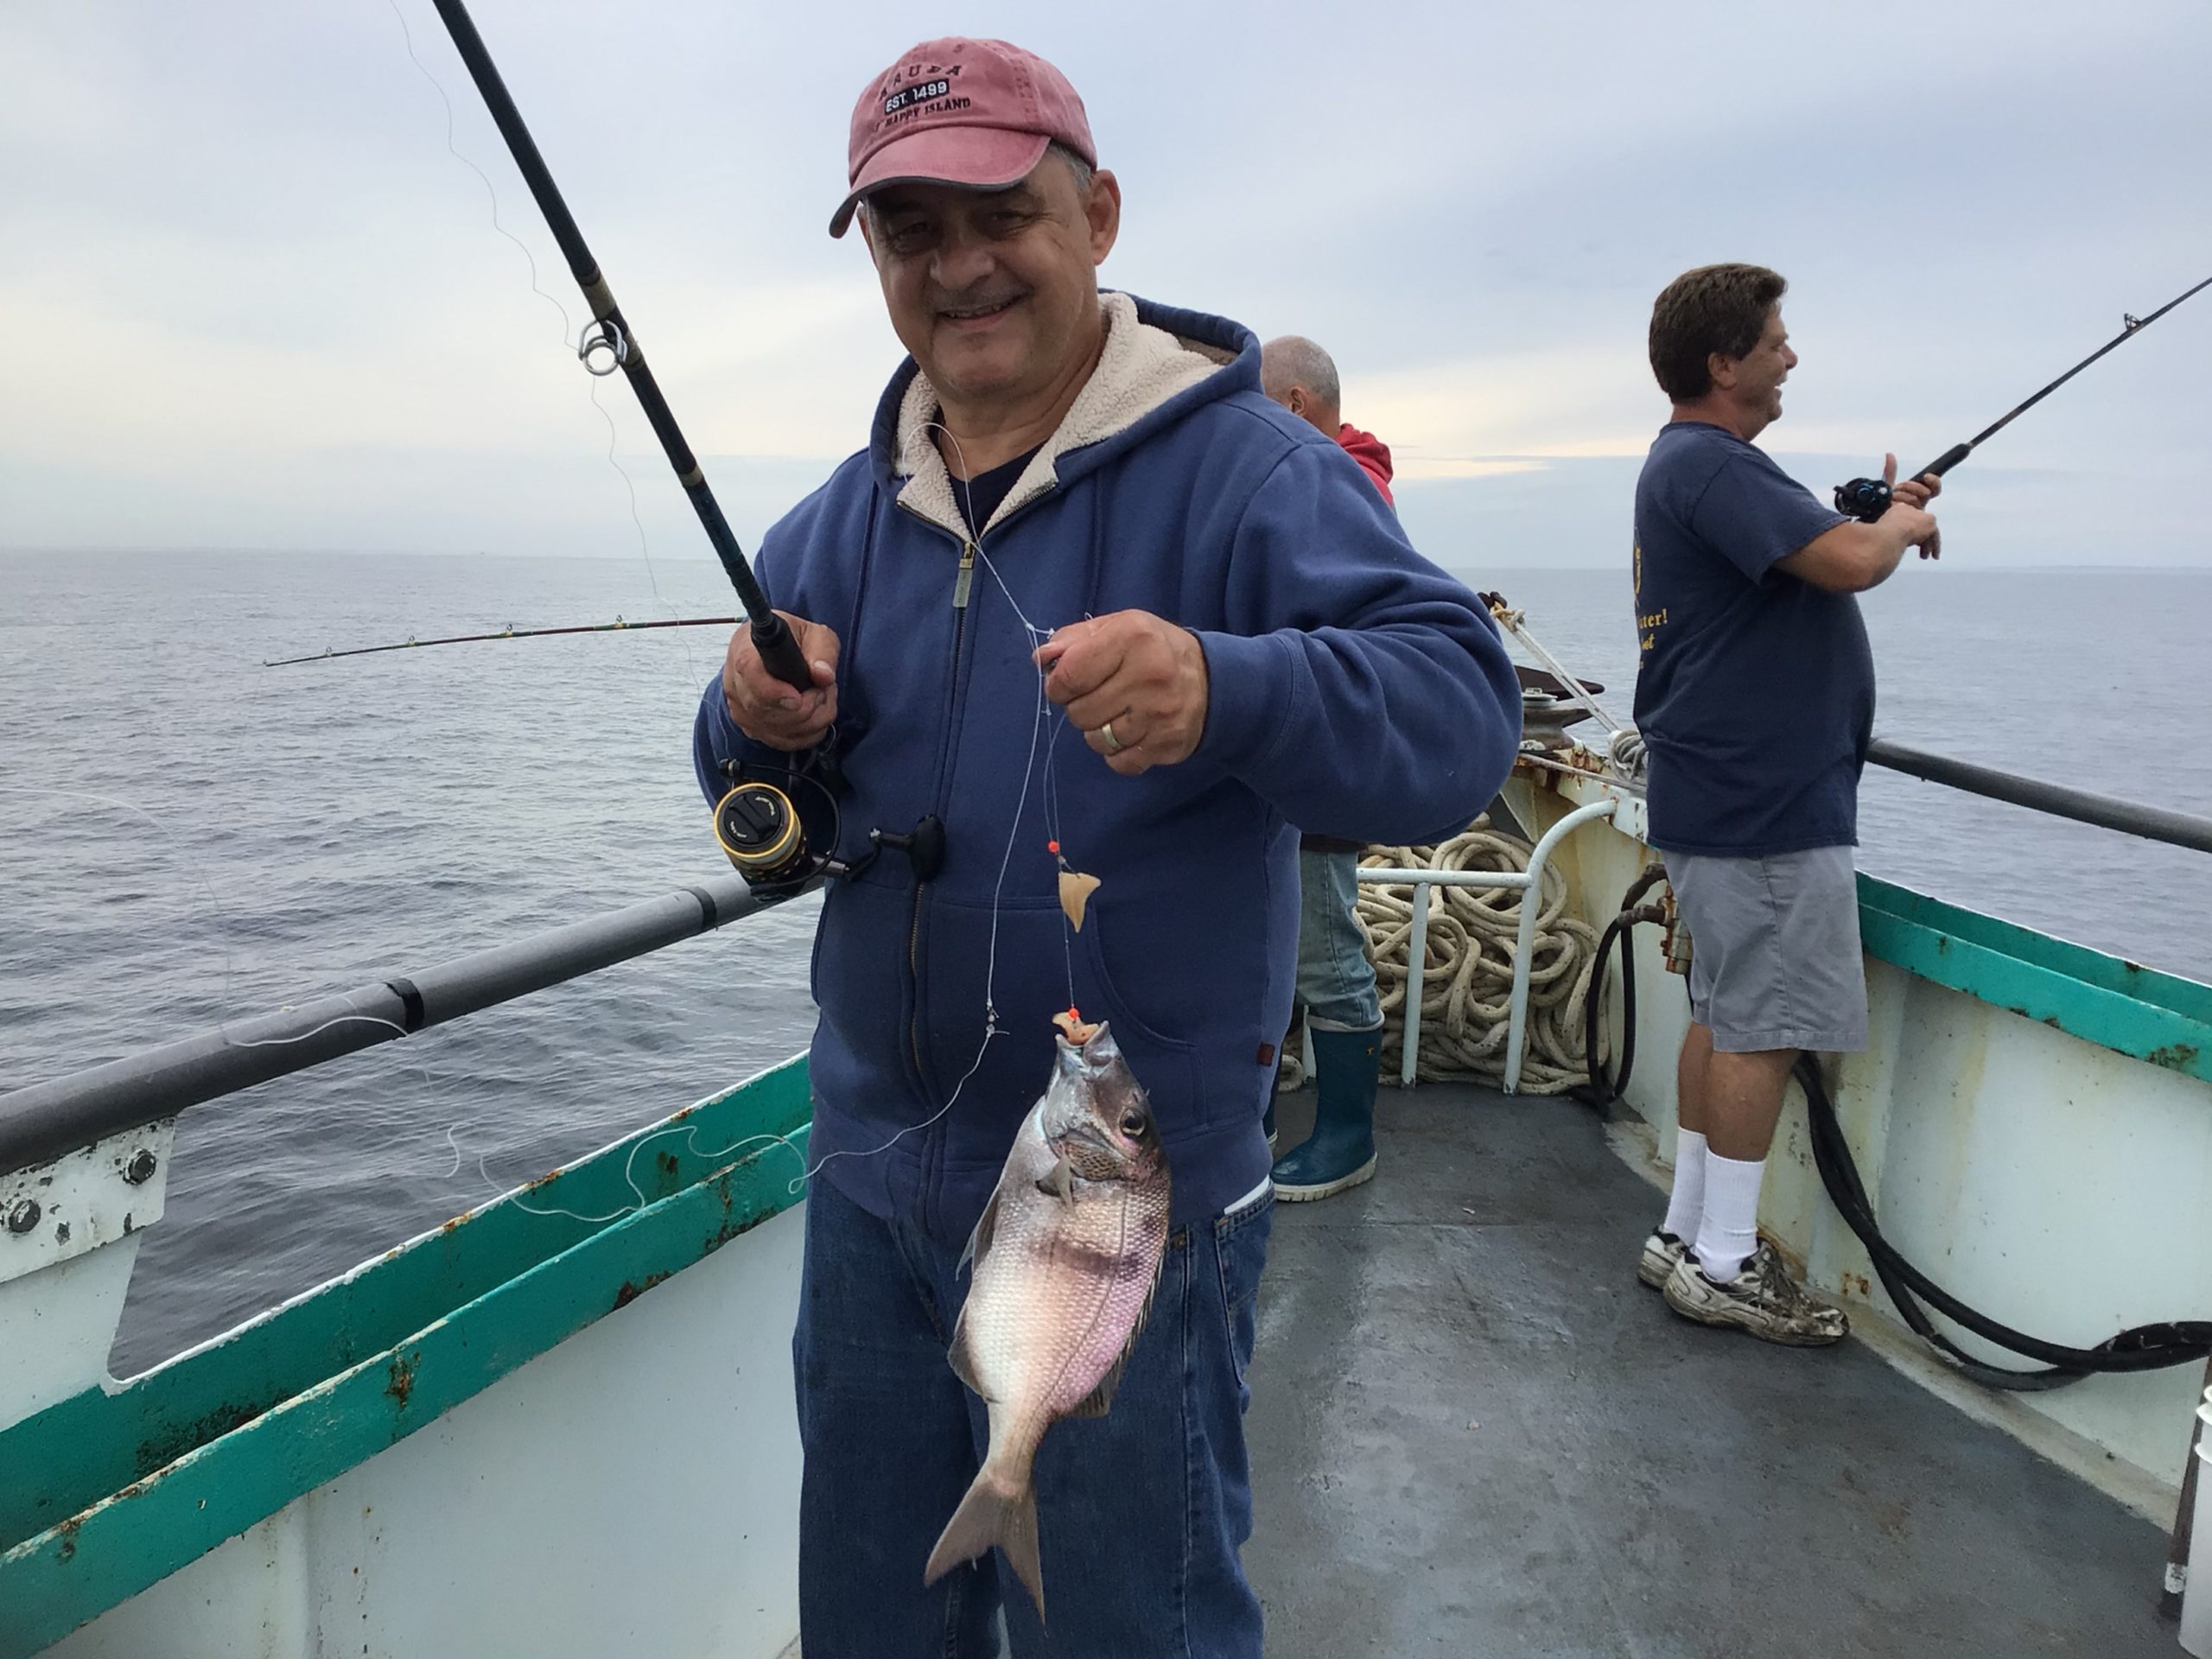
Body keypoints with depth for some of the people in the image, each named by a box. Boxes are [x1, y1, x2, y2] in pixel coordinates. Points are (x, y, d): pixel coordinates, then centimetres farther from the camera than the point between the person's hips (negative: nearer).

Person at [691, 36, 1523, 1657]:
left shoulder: (1240, 463, -12)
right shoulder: (846, 518, 6)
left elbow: (1463, 708, -23)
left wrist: (1223, 691, -42)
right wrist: (763, 729, -14)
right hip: (875, 1172, 6)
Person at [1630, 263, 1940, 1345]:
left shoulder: (1697, 464, 18)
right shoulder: (1709, 464, -16)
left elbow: (1804, 565, 26)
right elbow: (1848, 561, -25)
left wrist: (1882, 518, 11)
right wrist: (1899, 526, -4)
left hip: (1728, 794, 11)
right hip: (1766, 802, -11)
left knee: (1727, 1015, 14)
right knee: (1764, 1026, -4)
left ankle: (1687, 1235, 23)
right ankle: (1722, 1264, 7)